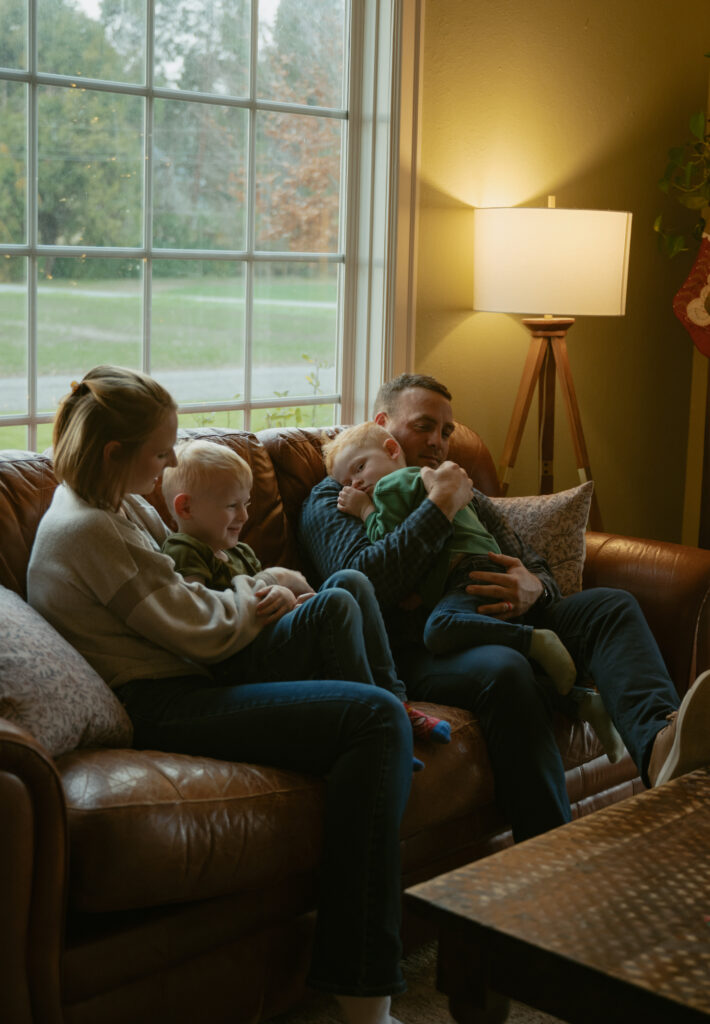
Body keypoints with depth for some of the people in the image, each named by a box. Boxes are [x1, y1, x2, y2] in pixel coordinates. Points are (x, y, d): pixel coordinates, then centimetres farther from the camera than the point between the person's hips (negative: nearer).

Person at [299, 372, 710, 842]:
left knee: (611, 604, -18)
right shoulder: (332, 498, 10)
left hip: (499, 627, 6)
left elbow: (540, 569, 23)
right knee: (504, 670, -37)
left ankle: (659, 740, -48)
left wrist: (533, 589, -4)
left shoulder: (464, 492, 31)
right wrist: (440, 505, -10)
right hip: (417, 646, -6)